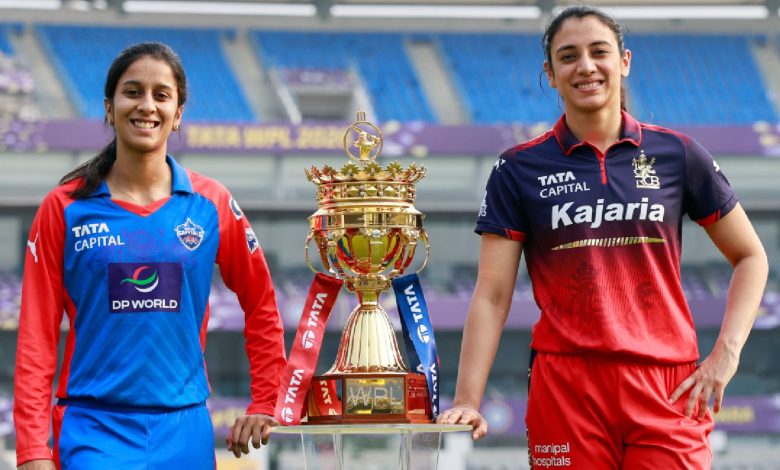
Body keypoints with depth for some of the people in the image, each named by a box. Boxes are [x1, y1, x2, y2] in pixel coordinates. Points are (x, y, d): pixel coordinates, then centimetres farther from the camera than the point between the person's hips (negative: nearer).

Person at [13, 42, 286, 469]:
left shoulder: (212, 205, 4)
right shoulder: (65, 208, 0)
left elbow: (261, 306, 15)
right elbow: (36, 334, -1)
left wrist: (265, 406, 10)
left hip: (184, 432, 2)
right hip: (95, 429, -2)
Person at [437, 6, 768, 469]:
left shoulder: (676, 154, 8)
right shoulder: (519, 169, 5)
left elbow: (750, 257, 14)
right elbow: (492, 295, 1)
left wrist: (726, 352, 0)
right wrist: (467, 403, -9)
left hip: (667, 389, 1)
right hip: (565, 390, -1)